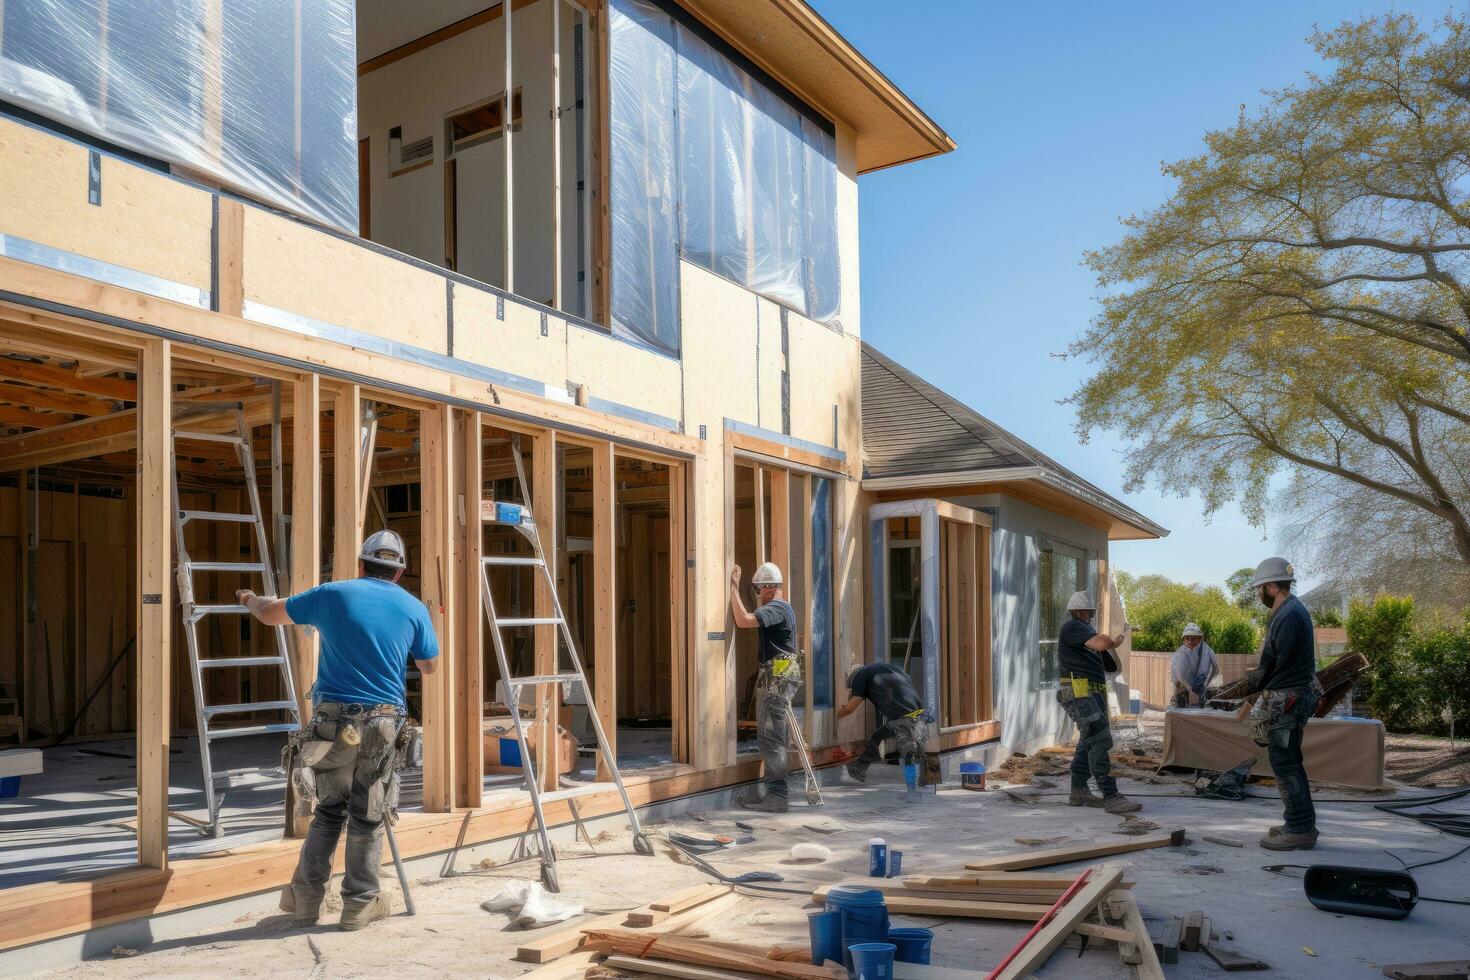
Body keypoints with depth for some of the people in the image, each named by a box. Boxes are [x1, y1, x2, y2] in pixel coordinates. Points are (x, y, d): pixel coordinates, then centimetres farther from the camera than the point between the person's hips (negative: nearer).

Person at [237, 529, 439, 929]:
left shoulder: (333, 594, 3)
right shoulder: (414, 608, 5)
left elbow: (271, 613, 16)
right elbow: (429, 666, 17)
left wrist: (250, 600, 38)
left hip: (334, 720, 1)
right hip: (383, 724, 0)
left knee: (329, 810, 16)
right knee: (367, 817, 9)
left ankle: (305, 899, 18)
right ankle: (360, 905, 17)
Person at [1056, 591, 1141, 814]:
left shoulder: (1087, 632, 24)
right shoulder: (1071, 627, -5)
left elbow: (1113, 666, 24)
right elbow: (1102, 642, -22)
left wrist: (1112, 645, 8)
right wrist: (1112, 641, 0)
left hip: (1095, 694, 10)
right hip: (1079, 693, -10)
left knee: (1089, 743, 15)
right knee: (1100, 741, -15)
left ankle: (1078, 792, 24)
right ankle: (1111, 798, -18)